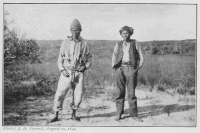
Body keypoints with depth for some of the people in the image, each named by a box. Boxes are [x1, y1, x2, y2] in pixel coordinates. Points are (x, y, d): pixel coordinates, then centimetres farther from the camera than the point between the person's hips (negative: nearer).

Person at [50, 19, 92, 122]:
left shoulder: (84, 44, 3)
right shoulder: (65, 43, 2)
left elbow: (89, 58, 12)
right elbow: (60, 58, 6)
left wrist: (85, 67, -5)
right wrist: (62, 70, -6)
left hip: (79, 73, 1)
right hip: (67, 72, -1)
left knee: (78, 95, 3)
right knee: (60, 94, -4)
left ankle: (74, 114, 23)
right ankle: (56, 115, 8)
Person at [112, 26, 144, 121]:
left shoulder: (135, 43, 11)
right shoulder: (118, 44, 16)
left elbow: (141, 57, 11)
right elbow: (114, 57, 18)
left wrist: (138, 68, 1)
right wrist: (114, 66, 4)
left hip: (131, 69, -1)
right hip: (120, 69, 2)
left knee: (131, 92, -2)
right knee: (119, 92, -1)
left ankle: (133, 114, 7)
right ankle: (119, 114, 5)